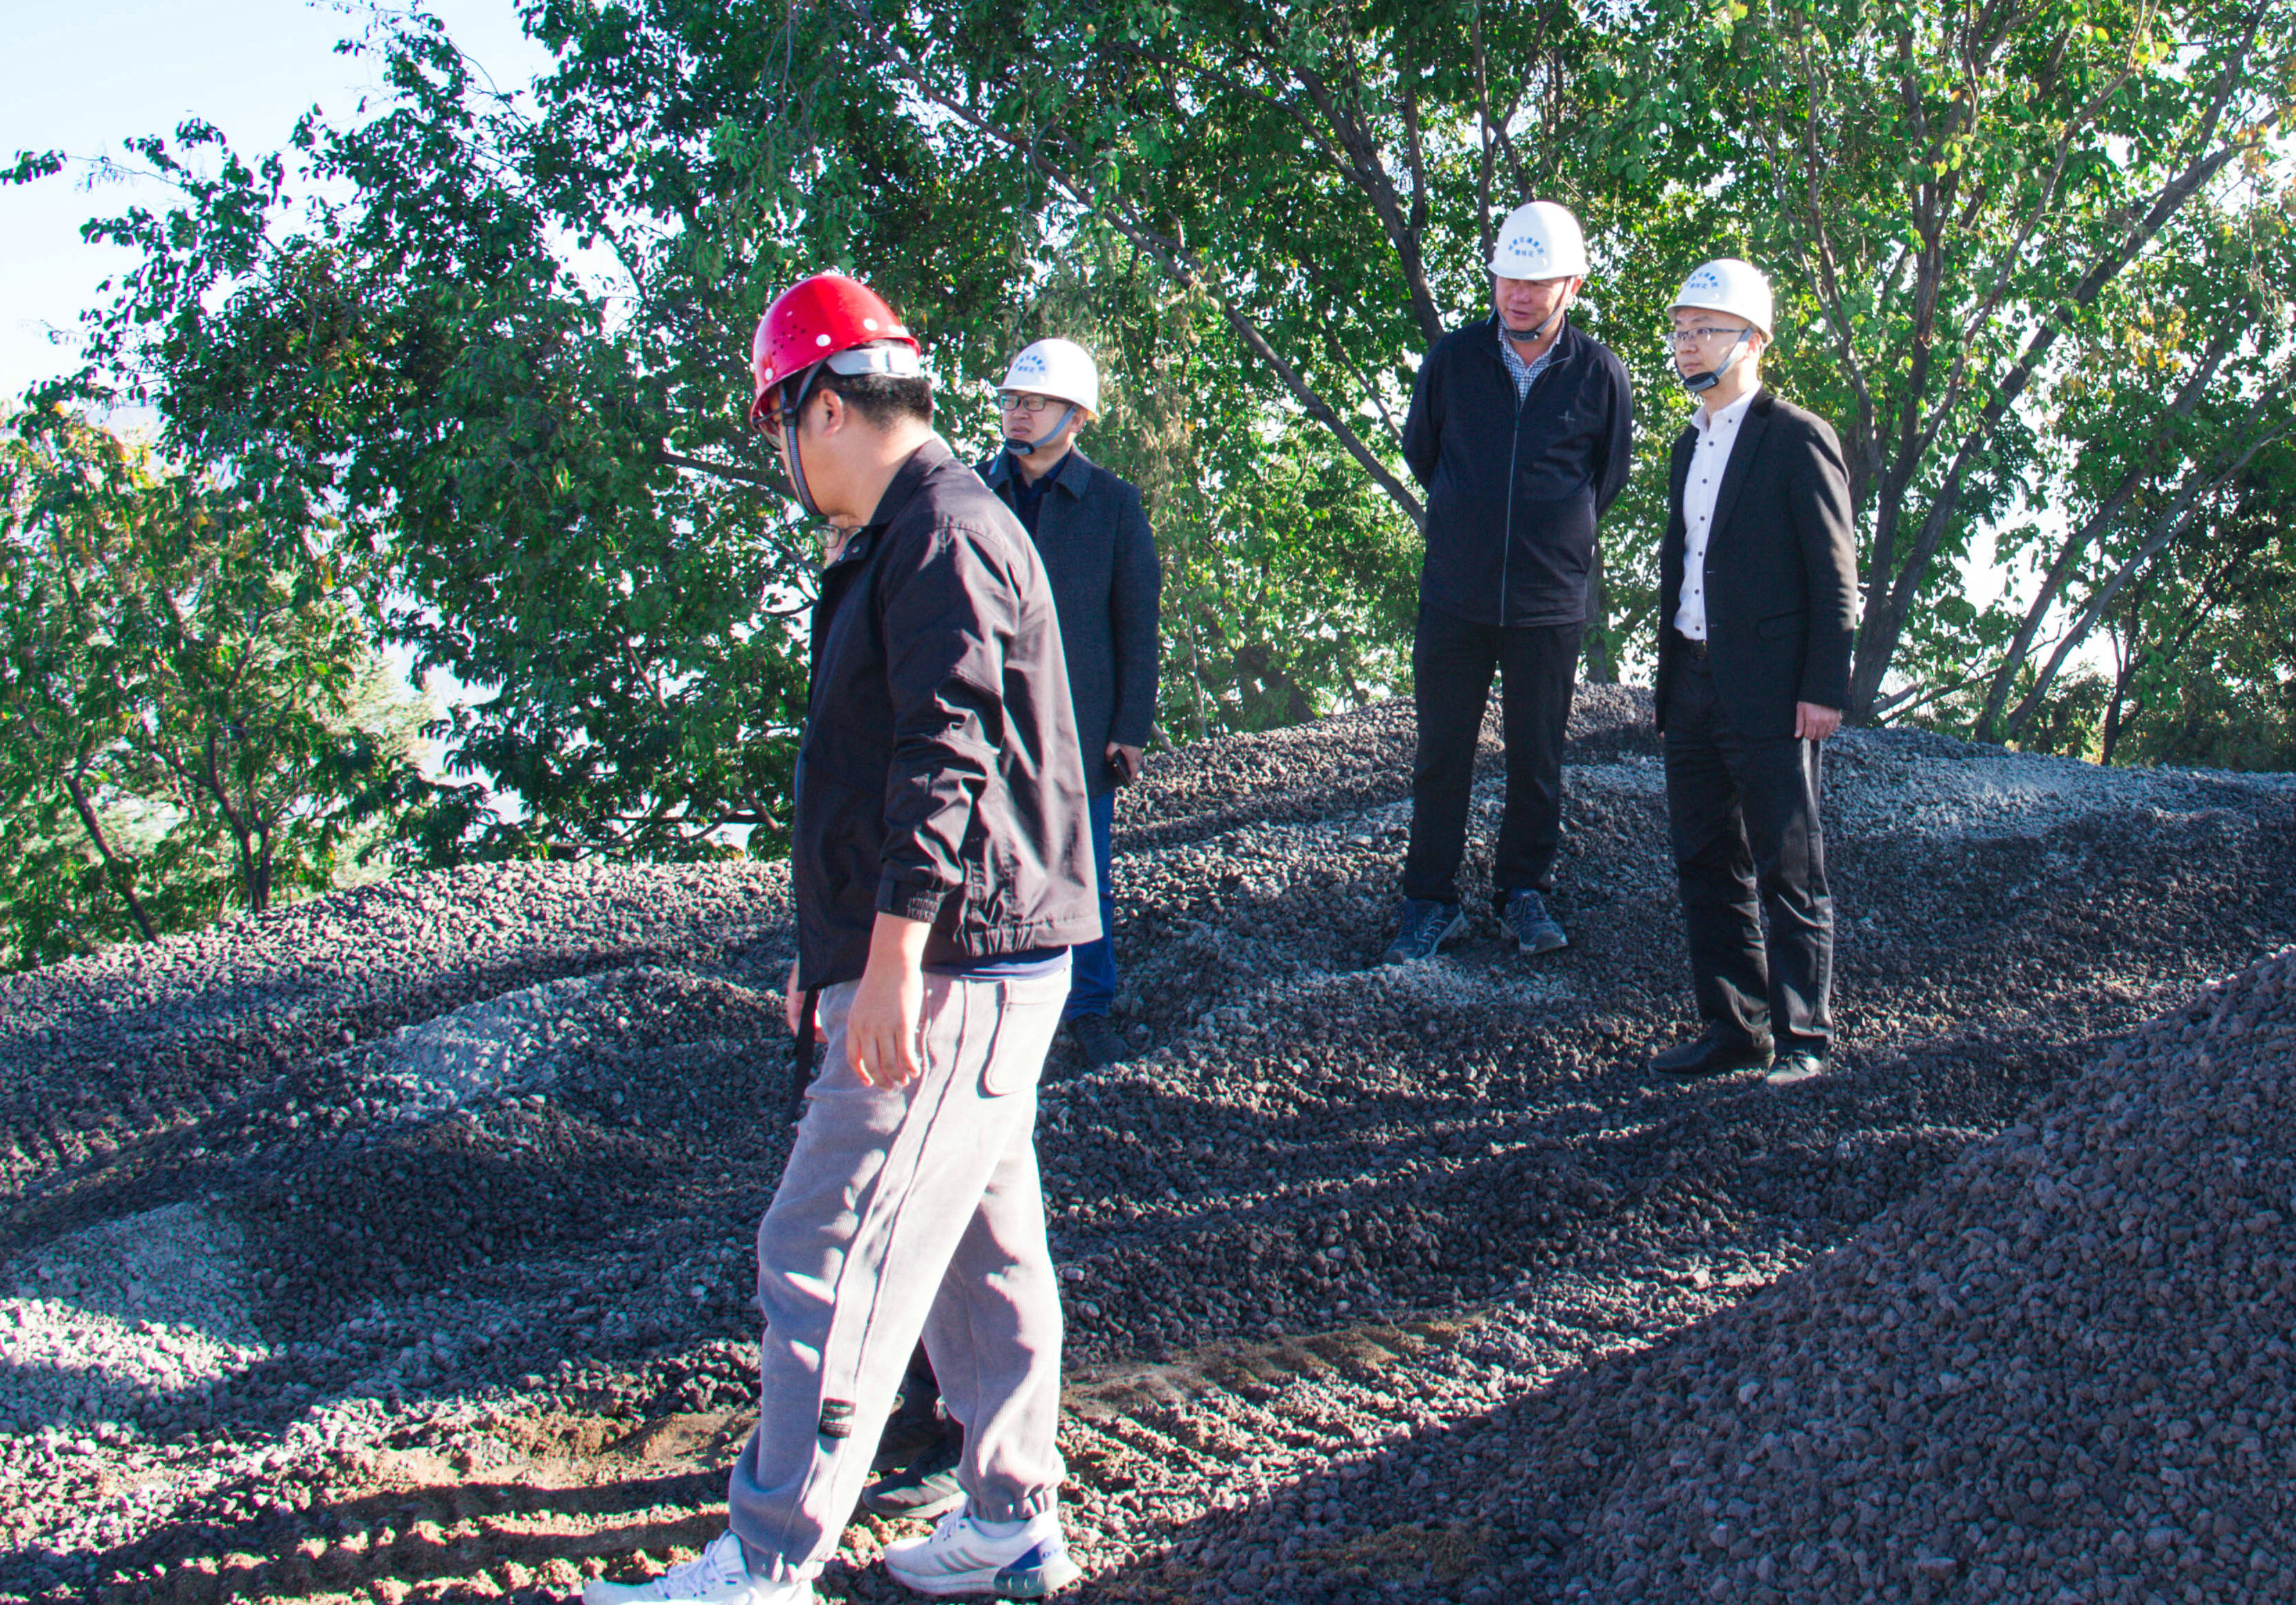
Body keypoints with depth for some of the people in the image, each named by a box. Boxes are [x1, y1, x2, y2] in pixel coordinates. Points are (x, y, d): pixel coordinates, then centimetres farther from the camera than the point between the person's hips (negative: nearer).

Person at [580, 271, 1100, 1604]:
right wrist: (834, 947, 27)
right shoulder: (917, 535, 20)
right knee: (980, 1247, 15)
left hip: (949, 973, -11)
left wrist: (893, 961, -25)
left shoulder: (942, 538, -15)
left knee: (830, 1260, -8)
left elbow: (945, 765, -23)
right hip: (957, 968, 11)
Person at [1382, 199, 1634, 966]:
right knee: (1441, 754, 5)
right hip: (1454, 596, 1)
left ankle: (1524, 892, 23)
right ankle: (1431, 902, 15)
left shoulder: (1599, 374, -3)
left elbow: (1610, 474, 13)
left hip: (1549, 603, -1)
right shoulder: (1452, 358, -1)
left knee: (1537, 759, 8)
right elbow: (1419, 449, 16)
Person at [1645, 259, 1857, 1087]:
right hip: (1693, 686, 8)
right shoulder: (1689, 445, 16)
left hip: (1769, 694, -8)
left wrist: (1825, 689, -15)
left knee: (1788, 873, -1)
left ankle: (1802, 1039, 6)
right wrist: (1670, 677, 15)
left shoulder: (1797, 439, -8)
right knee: (1707, 866, 11)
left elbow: (1833, 577, -10)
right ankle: (1734, 1028, 20)